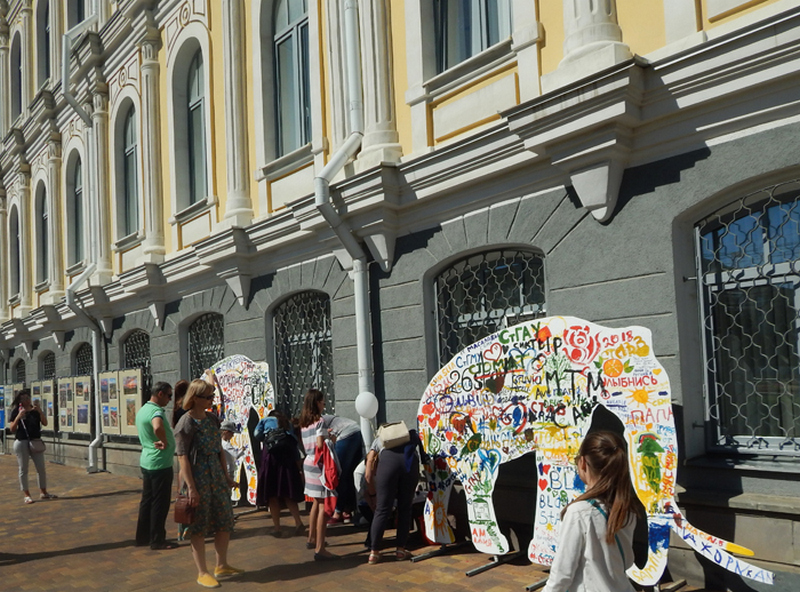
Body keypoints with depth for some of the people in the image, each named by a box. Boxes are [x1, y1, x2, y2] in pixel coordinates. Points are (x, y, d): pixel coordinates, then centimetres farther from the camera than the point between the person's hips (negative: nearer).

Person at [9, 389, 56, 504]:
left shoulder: (36, 410, 8)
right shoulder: (16, 411, 0)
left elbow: (45, 423, -2)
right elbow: (12, 429, -5)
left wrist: (39, 411, -15)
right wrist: (18, 417, -19)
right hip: (21, 442, -3)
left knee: (41, 468, 5)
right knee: (23, 469, 2)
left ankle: (43, 492, 16)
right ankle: (26, 495, 9)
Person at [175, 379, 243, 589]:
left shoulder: (212, 419, 7)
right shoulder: (186, 424, -14)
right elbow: (182, 457, -16)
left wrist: (226, 476, 14)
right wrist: (191, 487, -19)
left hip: (216, 475, 7)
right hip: (198, 477, -7)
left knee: (225, 520, 11)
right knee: (199, 525, 3)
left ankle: (221, 566, 25)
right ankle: (202, 573, 14)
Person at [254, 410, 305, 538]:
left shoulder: (265, 420, 19)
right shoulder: (288, 423, 27)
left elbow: (257, 435, 4)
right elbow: (296, 444, 19)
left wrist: (266, 438, 25)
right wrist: (298, 462, 18)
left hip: (272, 452, -3)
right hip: (288, 452, 3)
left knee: (272, 493, 3)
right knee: (288, 492, 9)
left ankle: (277, 528, 1)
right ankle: (298, 523, -6)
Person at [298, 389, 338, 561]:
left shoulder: (304, 423, 11)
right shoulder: (320, 421, -14)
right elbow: (320, 445, -21)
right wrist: (331, 440, -3)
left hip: (308, 462, 9)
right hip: (319, 464, -9)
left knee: (316, 502, 22)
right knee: (324, 505, -9)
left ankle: (312, 539, 34)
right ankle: (319, 549, -12)